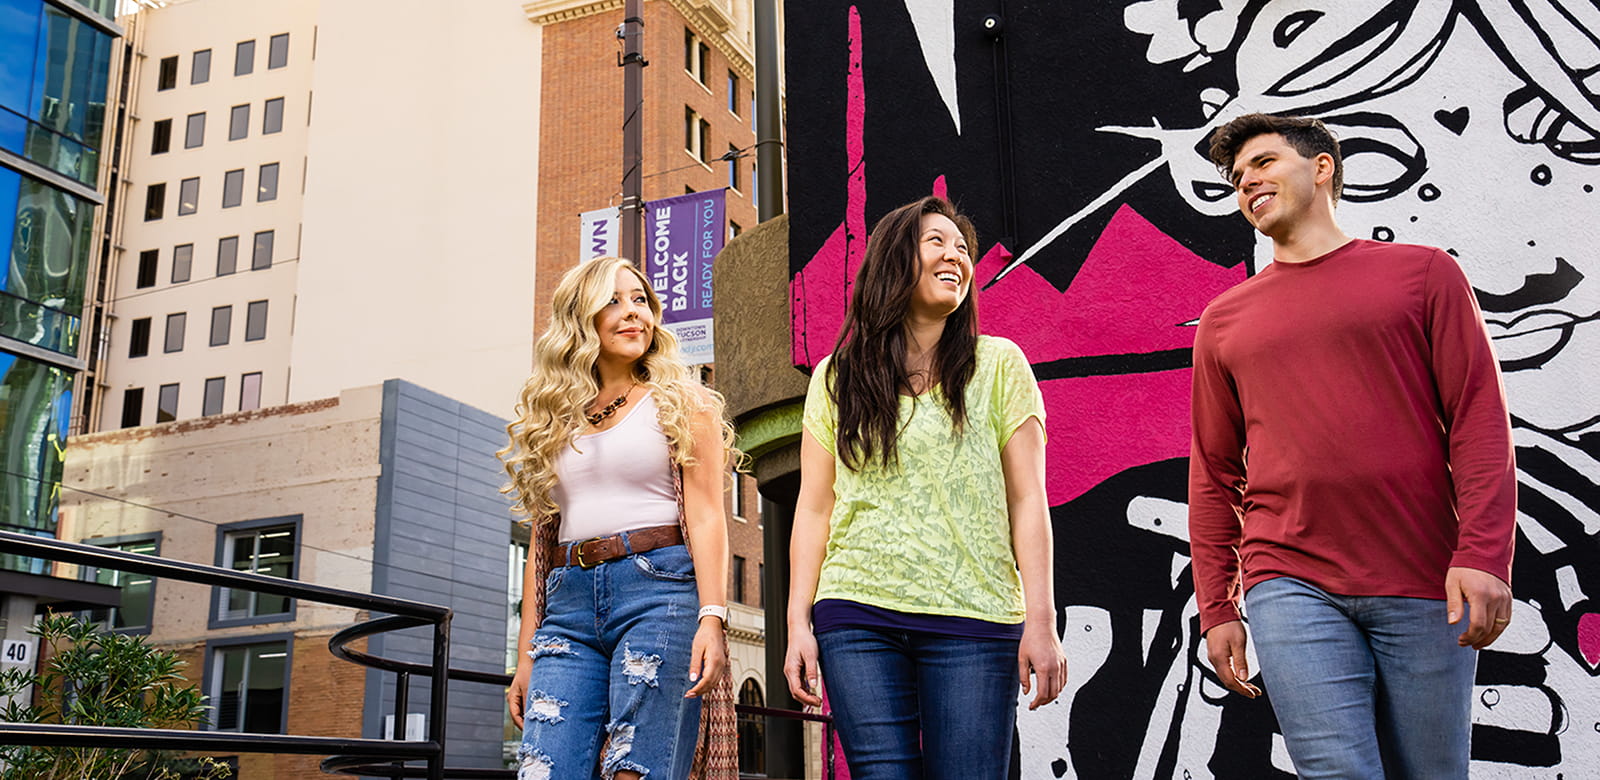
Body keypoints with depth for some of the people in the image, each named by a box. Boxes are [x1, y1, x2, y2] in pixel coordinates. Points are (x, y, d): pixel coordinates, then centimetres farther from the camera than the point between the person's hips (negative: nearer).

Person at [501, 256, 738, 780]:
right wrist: (526, 656, 13)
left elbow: (706, 516, 0)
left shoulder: (681, 404, 11)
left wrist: (712, 618, -13)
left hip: (658, 587, -3)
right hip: (569, 605, 3)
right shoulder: (553, 420, 20)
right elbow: (541, 544, 18)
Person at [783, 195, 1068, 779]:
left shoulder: (999, 365, 8)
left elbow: (1027, 499, 3)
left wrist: (1041, 620, -4)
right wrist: (798, 623, 3)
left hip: (972, 621, -1)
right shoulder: (837, 377, 11)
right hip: (857, 616, 1)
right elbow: (814, 507, 11)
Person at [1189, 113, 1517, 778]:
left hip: (1424, 586, 0)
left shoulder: (1423, 274, 9)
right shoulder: (1225, 320, 14)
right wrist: (1216, 609, 10)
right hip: (1290, 585, 1)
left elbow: (1479, 422, 2)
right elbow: (1213, 475, 15)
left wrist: (1484, 555, -10)